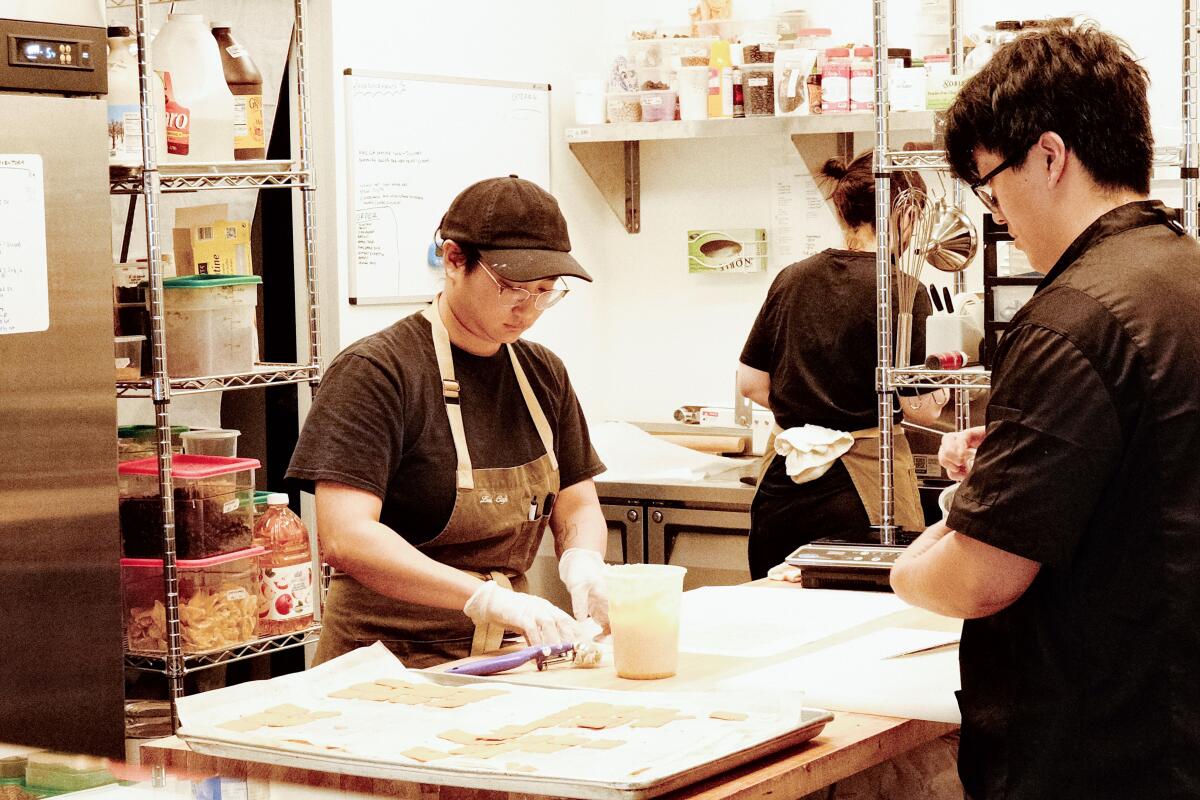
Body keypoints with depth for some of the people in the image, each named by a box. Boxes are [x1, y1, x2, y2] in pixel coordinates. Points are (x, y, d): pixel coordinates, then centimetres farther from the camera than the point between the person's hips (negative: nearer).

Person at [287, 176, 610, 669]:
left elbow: (578, 505, 18)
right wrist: (487, 598, -29)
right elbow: (344, 538, -21)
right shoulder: (374, 372, -10)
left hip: (503, 656, 7)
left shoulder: (543, 374, 13)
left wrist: (582, 560, -6)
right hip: (389, 655, -6)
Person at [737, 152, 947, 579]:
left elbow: (750, 383, 9)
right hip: (863, 490, -5)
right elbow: (923, 409, -9)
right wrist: (942, 393, 12)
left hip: (784, 481, 5)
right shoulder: (901, 289, -9)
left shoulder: (791, 279, 6)